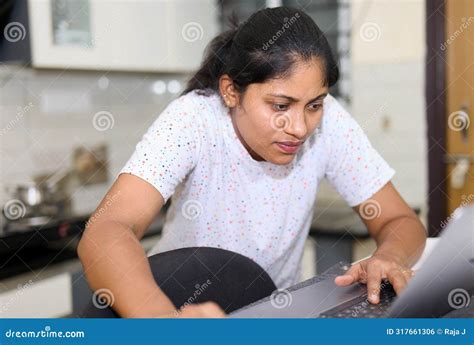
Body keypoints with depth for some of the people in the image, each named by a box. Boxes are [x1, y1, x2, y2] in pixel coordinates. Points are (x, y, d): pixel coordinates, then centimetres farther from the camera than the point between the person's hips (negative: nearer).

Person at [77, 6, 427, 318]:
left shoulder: (329, 121, -15)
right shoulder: (194, 119, -23)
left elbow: (401, 222, -7)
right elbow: (104, 233, -34)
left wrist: (389, 258, -30)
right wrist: (165, 320, -52)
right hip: (180, 302, -1)